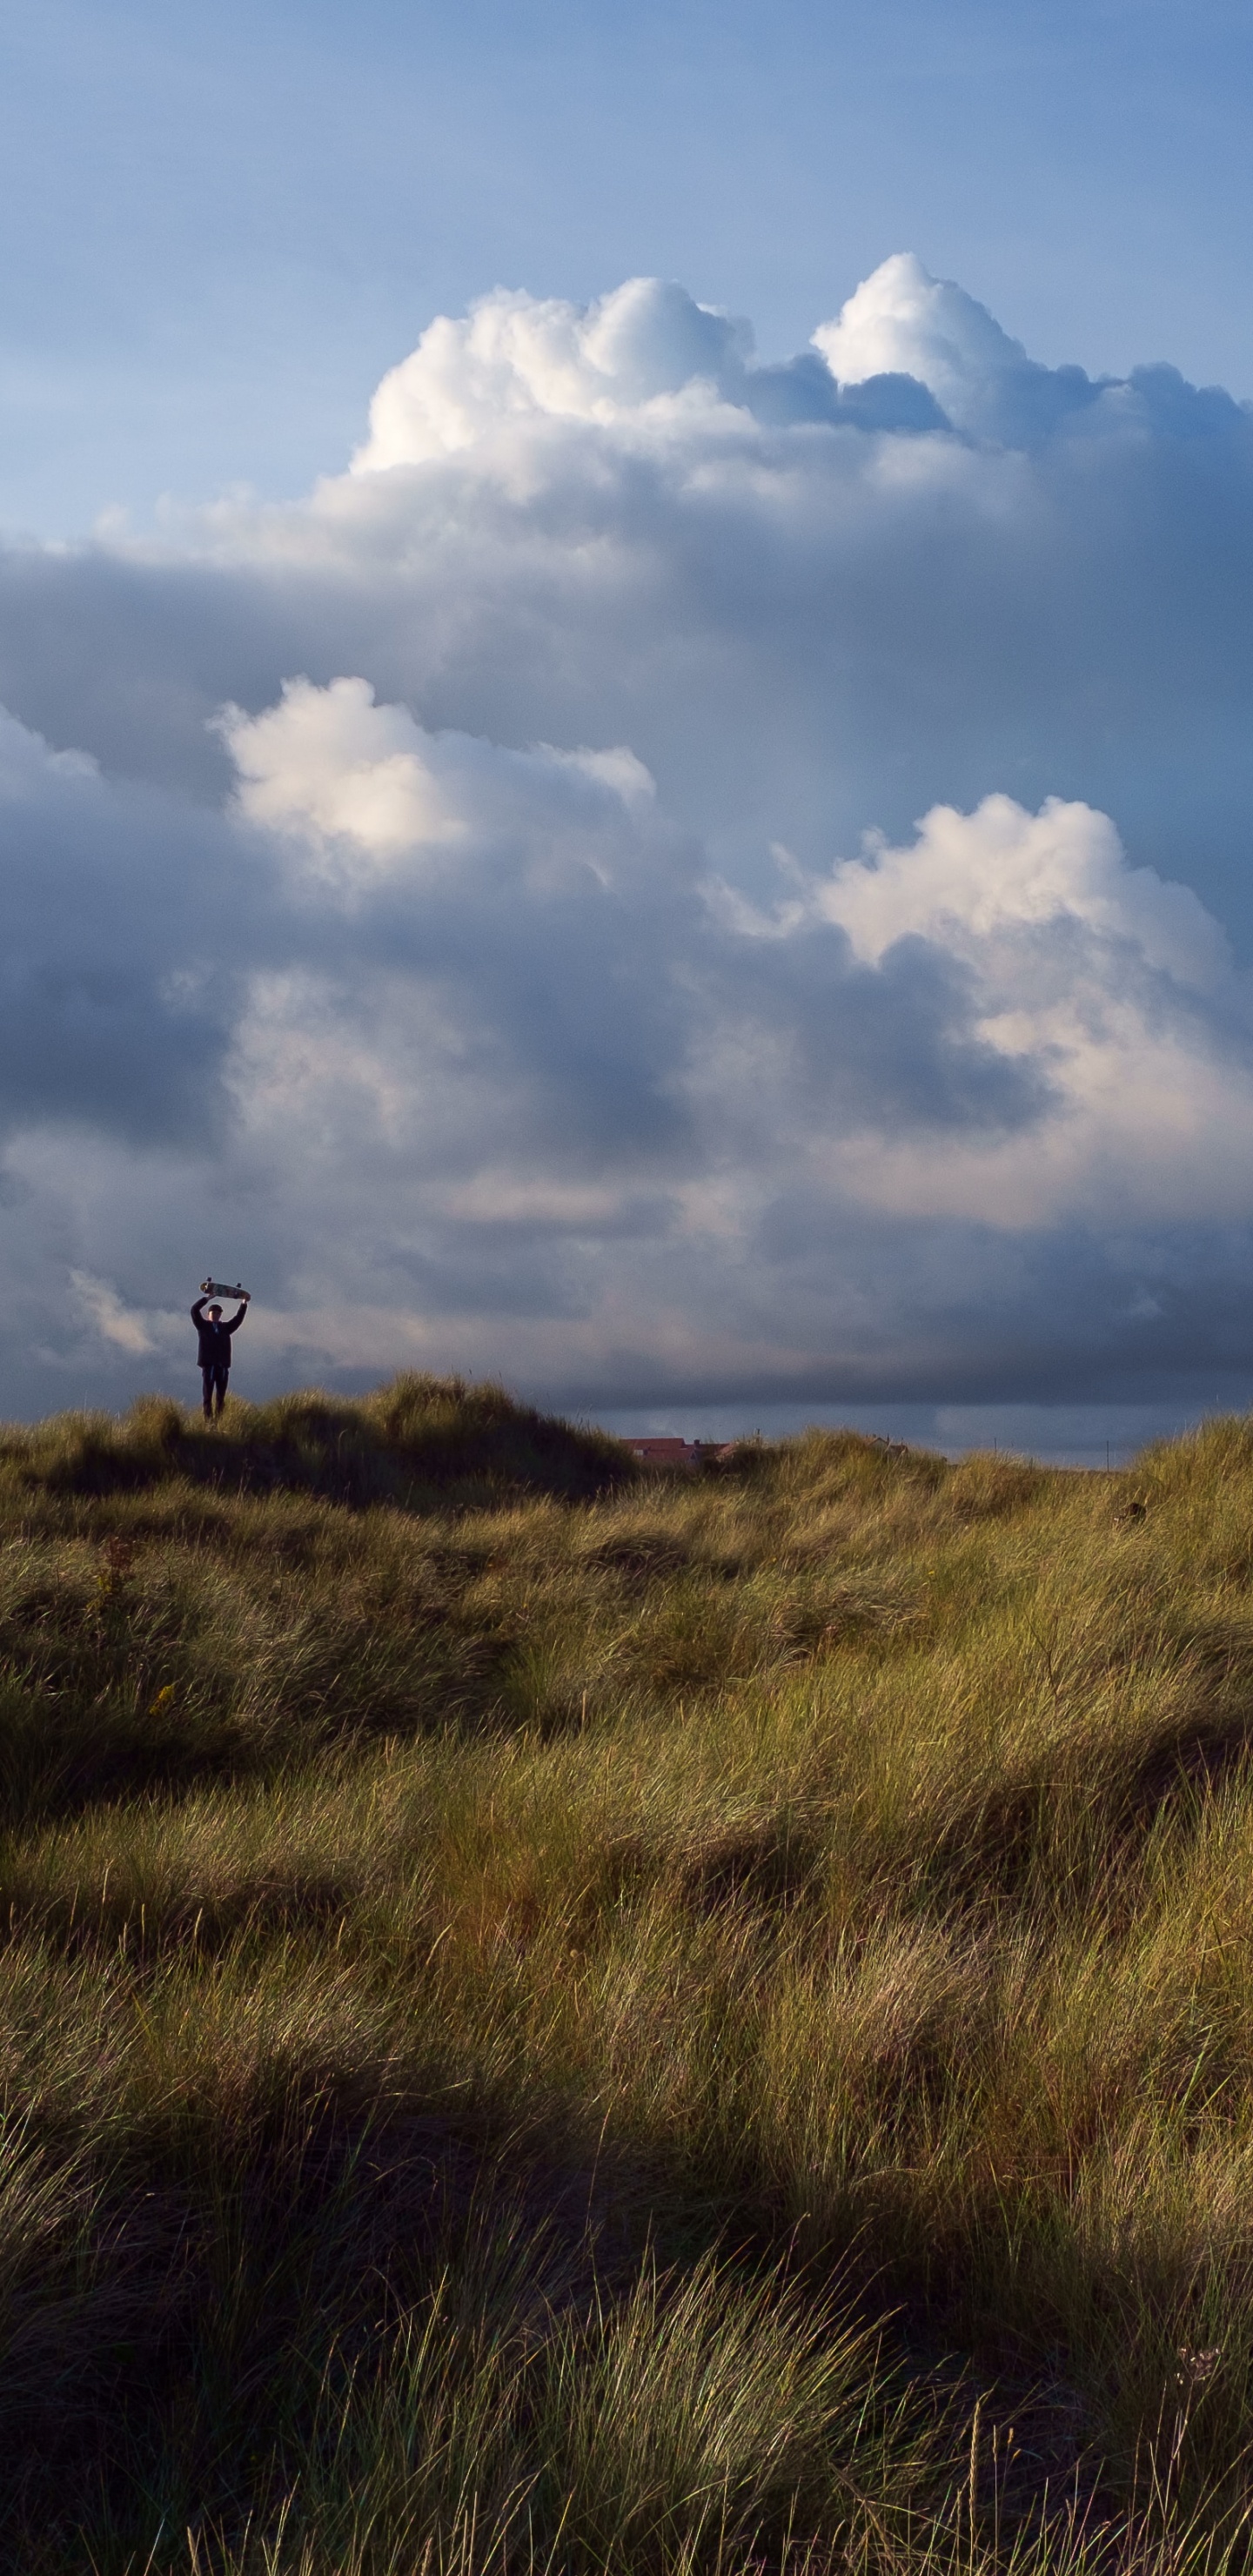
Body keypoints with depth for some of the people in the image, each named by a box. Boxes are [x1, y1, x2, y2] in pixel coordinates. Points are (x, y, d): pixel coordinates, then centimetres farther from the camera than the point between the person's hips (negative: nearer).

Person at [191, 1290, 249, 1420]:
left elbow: (238, 1318, 17)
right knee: (208, 1397, -6)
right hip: (208, 1365, -3)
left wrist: (244, 1303, 7)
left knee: (221, 1398, 0)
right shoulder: (203, 1326, 11)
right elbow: (195, 1310, 1)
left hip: (223, 1367, 3)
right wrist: (207, 1298, -5)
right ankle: (208, 1421, -9)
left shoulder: (225, 1328, 20)